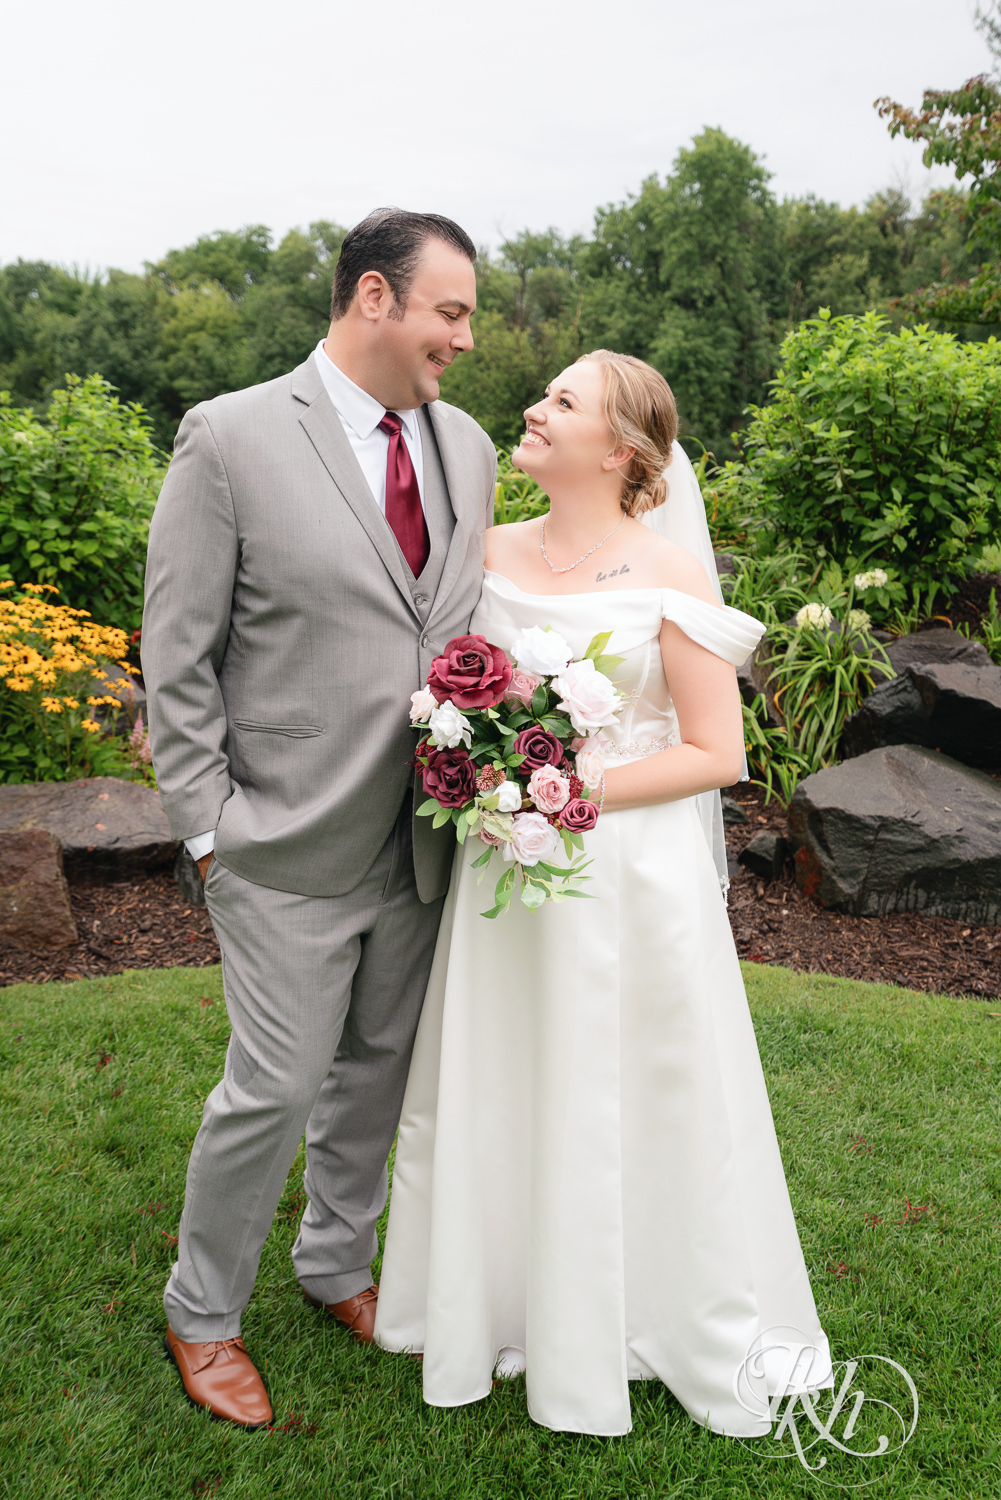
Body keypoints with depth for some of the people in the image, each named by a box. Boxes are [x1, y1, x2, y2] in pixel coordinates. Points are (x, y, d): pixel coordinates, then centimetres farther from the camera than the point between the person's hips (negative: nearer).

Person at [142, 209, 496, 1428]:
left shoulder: (468, 446, 6)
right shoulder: (231, 438, -11)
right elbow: (176, 655, -9)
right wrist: (208, 826, -10)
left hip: (423, 843, 6)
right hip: (291, 850, -5)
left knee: (379, 1070, 19)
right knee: (275, 1089, 5)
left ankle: (336, 1267, 44)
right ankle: (200, 1314, 32)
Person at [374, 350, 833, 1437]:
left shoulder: (671, 579, -11)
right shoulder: (493, 553, 3)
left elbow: (716, 754, -11)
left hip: (629, 874, -4)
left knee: (627, 1102, 11)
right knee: (492, 1091, 16)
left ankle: (673, 1323, 38)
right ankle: (505, 1300, 42)